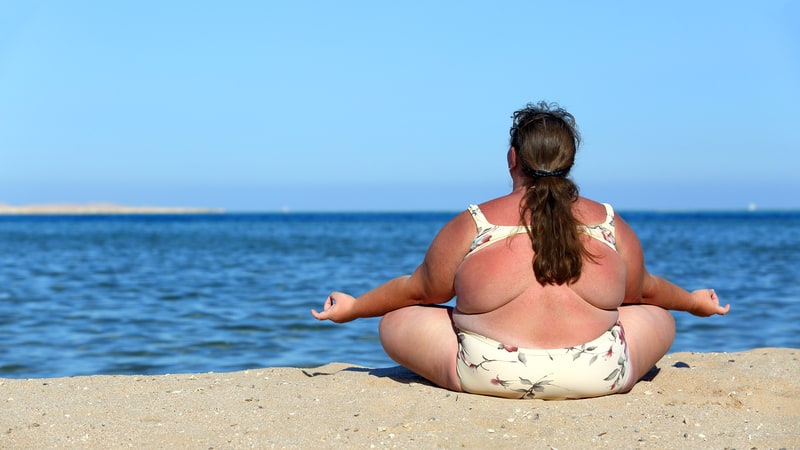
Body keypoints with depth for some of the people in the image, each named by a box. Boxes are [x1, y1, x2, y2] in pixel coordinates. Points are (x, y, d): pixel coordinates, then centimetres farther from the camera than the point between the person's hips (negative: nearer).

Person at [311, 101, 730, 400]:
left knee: (397, 321, 16)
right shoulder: (609, 223, 6)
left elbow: (420, 289, 13)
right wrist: (694, 301, 45)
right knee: (658, 318, 29)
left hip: (491, 377, -3)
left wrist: (354, 307, 31)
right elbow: (644, 289, 23)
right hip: (599, 378, 3)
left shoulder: (472, 225, 1)